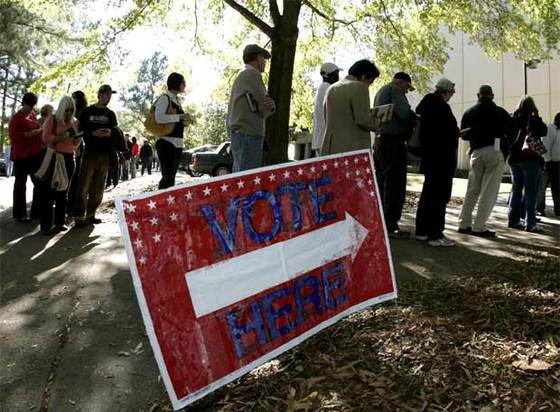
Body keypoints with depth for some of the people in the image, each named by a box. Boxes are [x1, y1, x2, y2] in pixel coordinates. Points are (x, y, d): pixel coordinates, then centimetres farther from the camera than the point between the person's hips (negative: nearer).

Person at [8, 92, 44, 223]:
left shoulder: (32, 114, 10)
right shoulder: (16, 117, -12)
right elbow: (12, 136, -19)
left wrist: (39, 132, 11)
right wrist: (29, 135, -24)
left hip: (36, 153, 7)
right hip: (22, 155, -7)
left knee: (40, 183, 10)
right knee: (20, 184, 3)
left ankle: (37, 211, 20)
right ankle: (19, 214, 12)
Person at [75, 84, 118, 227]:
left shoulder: (110, 114, 17)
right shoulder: (87, 111, 6)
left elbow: (116, 133, 14)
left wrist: (110, 133, -9)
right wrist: (93, 133, -17)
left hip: (105, 155, 4)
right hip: (90, 153, -4)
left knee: (98, 189, 5)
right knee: (84, 187, -9)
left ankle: (90, 215, 13)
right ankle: (80, 217, -6)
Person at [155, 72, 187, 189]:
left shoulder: (176, 100, 20)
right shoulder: (165, 98, -6)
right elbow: (159, 118, -20)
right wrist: (180, 117, -17)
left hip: (178, 143, 9)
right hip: (167, 142, -9)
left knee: (171, 177, 10)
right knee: (167, 176, -13)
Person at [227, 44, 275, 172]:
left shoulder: (240, 76, 26)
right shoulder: (252, 74, -5)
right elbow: (265, 108, -9)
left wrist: (270, 105, -2)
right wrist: (269, 106, 12)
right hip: (249, 134, -10)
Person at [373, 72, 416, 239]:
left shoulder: (381, 91, 23)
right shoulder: (394, 89, -6)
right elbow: (405, 113, -20)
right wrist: (417, 119, 0)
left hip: (380, 141, 10)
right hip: (393, 142, -10)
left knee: (382, 185, 14)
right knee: (395, 186, -6)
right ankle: (391, 226, -4)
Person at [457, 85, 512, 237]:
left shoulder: (469, 112, 8)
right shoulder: (500, 112, -1)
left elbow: (464, 134, 13)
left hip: (476, 153, 4)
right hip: (495, 152, -4)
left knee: (472, 190, 12)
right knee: (489, 192, -3)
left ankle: (464, 224, 12)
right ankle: (479, 227, -6)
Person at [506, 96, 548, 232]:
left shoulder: (512, 119, 4)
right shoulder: (532, 119, -9)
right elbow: (543, 131, -3)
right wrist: (537, 116, 3)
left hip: (514, 158, 5)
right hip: (530, 158, -5)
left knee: (516, 189, 14)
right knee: (530, 190, -2)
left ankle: (513, 220, 13)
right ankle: (530, 223, -6)